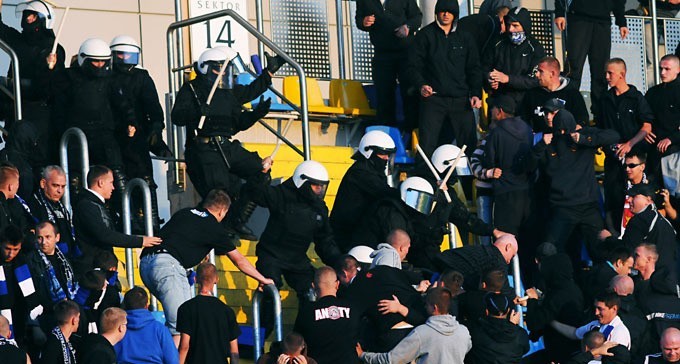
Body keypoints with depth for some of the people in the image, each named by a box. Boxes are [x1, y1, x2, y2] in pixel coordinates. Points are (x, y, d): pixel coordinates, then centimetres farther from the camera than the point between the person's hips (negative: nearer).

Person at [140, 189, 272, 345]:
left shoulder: (183, 213, 24)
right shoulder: (214, 227, 9)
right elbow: (239, 260, 18)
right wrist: (262, 279, 31)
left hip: (145, 263, 7)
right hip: (167, 263, -7)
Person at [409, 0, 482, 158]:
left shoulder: (465, 38, 13)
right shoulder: (425, 35, 5)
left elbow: (474, 68, 15)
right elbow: (414, 66, 2)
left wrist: (476, 94, 2)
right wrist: (421, 85, -15)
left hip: (461, 100, 2)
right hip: (433, 98, -2)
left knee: (468, 144, 0)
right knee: (427, 146, -6)